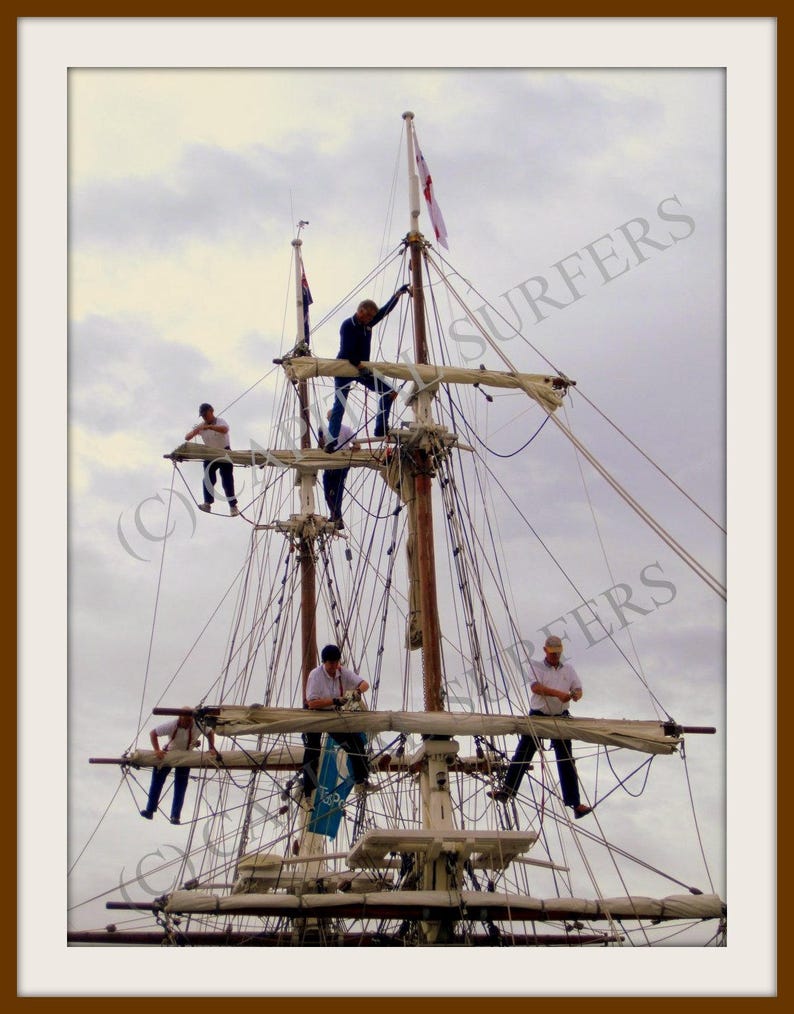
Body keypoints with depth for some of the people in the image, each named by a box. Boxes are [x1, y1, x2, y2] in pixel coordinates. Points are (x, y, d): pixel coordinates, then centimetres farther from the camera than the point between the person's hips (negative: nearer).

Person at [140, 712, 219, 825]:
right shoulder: (172, 725, -33)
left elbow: (210, 733, -7)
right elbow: (153, 733, -26)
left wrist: (212, 748, -17)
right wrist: (157, 750, -36)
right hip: (168, 753, -1)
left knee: (180, 787, -3)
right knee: (157, 782, 3)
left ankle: (175, 816, 4)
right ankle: (150, 811, 15)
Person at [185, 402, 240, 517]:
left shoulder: (220, 422, -11)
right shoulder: (201, 426, 2)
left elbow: (224, 429, -36)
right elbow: (187, 438, -2)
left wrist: (209, 427, -49)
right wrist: (194, 432, -26)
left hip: (224, 453, -3)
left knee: (227, 480, -4)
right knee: (208, 478, -15)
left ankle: (233, 506, 3)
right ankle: (207, 503, -16)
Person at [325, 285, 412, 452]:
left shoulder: (367, 324, 6)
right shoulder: (347, 325, -15)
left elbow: (386, 309, 11)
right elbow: (347, 351, -22)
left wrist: (400, 292, 7)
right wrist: (360, 366, -26)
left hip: (362, 368, 8)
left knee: (389, 392, -2)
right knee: (339, 405, -10)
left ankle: (381, 429, 2)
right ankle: (331, 442, -9)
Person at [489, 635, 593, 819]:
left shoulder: (568, 669, 13)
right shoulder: (536, 667, 2)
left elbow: (578, 689, 6)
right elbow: (535, 687, -16)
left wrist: (576, 694, -19)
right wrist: (558, 693, -30)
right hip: (538, 716, -2)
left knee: (566, 759, 1)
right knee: (522, 754, -1)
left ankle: (575, 803, 2)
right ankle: (506, 791, 7)